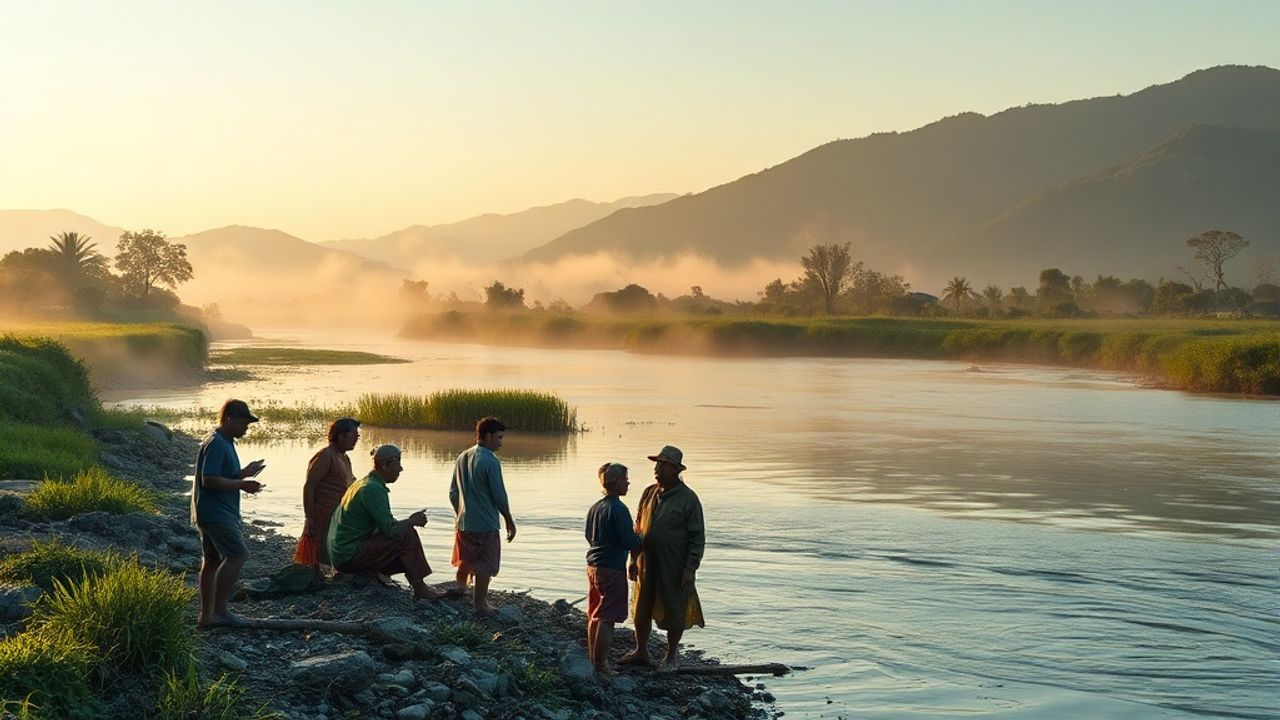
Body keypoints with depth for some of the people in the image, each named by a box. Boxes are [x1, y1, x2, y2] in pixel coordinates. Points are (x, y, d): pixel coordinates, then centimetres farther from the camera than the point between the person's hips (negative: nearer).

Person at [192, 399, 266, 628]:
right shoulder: (216, 445, -17)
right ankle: (219, 609, -10)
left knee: (212, 560, 11)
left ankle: (207, 615, 15)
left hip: (217, 512, 11)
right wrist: (241, 484, -21)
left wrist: (244, 473, 8)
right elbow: (209, 480, -24)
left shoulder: (224, 443, 17)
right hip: (216, 513, -11)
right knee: (238, 554, -13)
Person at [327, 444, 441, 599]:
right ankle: (419, 589, -8)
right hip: (351, 555, -10)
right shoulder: (374, 489, -17)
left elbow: (383, 525, 18)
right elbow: (390, 530, -22)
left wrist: (409, 521, 7)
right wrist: (412, 521, -5)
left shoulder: (362, 483, 15)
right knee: (407, 535, -13)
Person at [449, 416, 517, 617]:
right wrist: (509, 521, -3)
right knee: (485, 567, 3)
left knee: (464, 563, 21)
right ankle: (480, 606, 8)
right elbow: (499, 496, -14)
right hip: (485, 525, -7)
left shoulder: (462, 458, 8)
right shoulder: (490, 461, -16)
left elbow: (453, 493, 13)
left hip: (463, 523, 7)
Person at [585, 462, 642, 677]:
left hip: (593, 566, 9)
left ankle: (593, 659, 24)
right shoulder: (618, 509, -17)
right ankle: (601, 665, -4)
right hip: (612, 568, -9)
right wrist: (639, 536, 2)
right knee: (606, 618, -5)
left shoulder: (595, 508, 10)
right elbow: (630, 542, -19)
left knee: (594, 616, 15)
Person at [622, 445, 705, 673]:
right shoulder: (649, 493, 7)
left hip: (674, 567, -5)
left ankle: (672, 657, 20)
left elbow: (698, 537, -10)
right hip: (647, 564, 6)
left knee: (673, 611, 5)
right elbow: (638, 527, 14)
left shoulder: (688, 498, -10)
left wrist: (690, 568, -15)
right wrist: (633, 559, 10)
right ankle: (641, 652, 29)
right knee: (641, 610, 13)